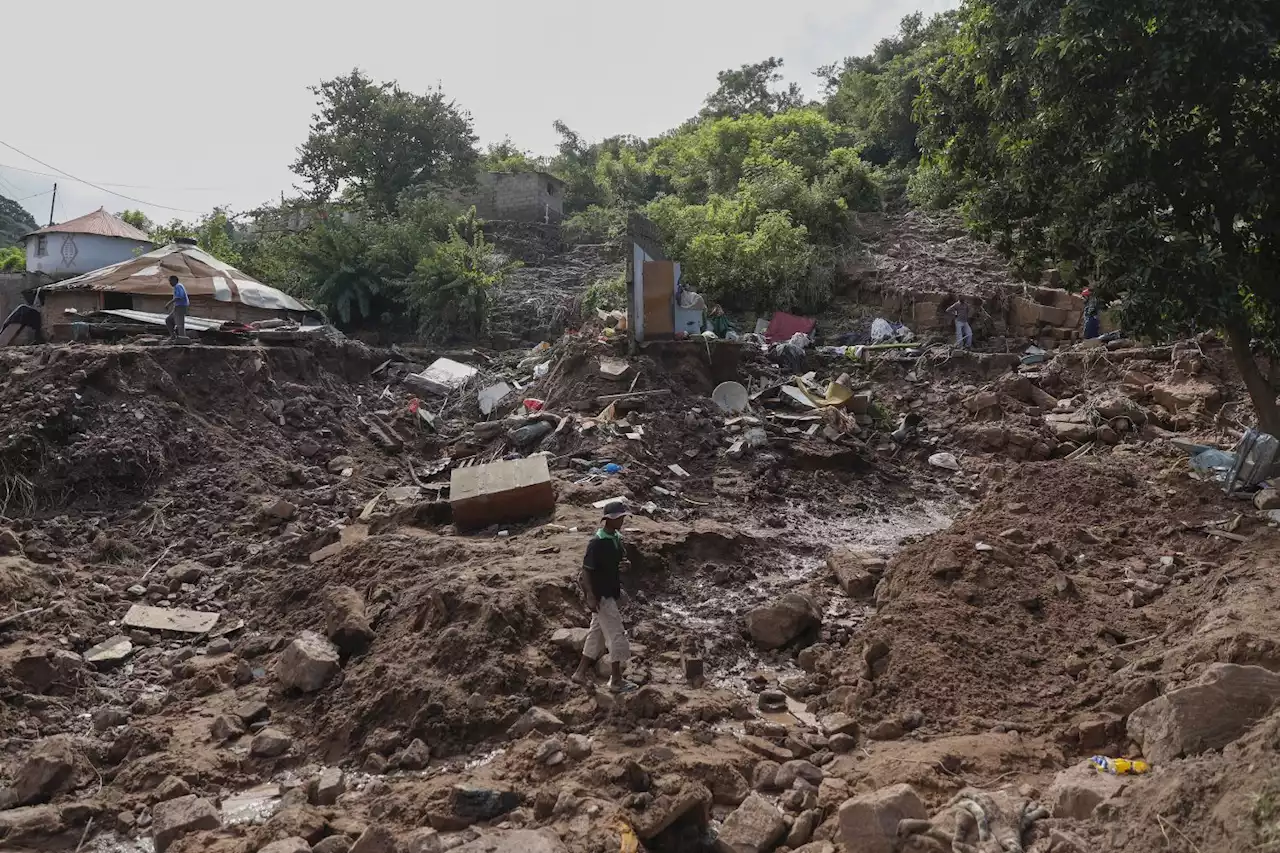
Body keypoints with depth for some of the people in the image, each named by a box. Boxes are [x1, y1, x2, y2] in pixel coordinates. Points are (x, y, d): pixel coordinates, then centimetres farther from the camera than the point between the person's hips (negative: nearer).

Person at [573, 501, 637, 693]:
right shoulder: (597, 543, -21)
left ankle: (581, 672, 27)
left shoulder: (616, 538, 4)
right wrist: (591, 597, -24)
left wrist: (625, 565, -5)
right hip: (601, 596, -9)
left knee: (597, 633, 16)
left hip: (612, 593, 9)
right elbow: (586, 571, -20)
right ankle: (616, 681, 8)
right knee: (616, 635, -3)